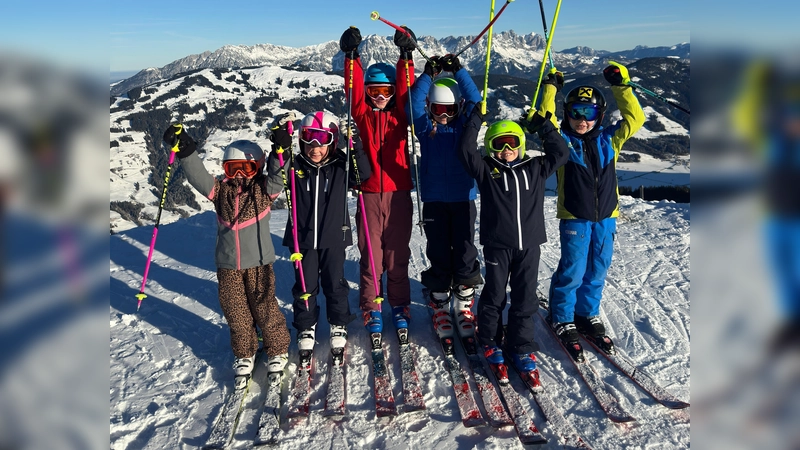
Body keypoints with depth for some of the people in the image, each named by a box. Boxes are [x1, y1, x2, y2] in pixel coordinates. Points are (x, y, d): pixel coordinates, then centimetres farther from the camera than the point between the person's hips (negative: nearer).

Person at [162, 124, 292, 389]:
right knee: (236, 313, 12)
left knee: (265, 308, 6)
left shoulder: (264, 190, -3)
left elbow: (278, 177, -19)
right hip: (228, 265, 3)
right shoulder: (220, 190, 2)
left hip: (259, 262, -3)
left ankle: (277, 350, 26)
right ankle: (244, 355, 31)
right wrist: (185, 151, -26)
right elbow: (197, 176, -11)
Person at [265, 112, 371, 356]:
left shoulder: (340, 167, -2)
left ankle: (338, 325, 30)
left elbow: (363, 175, -12)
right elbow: (276, 175, -16)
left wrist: (356, 150, -27)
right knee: (305, 286, 11)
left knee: (335, 284, 11)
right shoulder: (295, 166, -2)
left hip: (334, 238, 0)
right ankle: (306, 327, 29)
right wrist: (280, 150, -32)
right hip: (303, 238, 0)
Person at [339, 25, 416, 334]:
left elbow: (406, 88, -6)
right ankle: (371, 308, 19)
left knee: (397, 254, 8)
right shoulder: (363, 114, 7)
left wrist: (406, 57, -17)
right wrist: (351, 56, -16)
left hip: (399, 193, 0)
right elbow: (353, 89, -6)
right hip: (369, 193, 0)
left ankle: (400, 305, 23)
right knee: (370, 254, 5)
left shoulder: (400, 113, 8)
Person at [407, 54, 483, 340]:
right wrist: (428, 75, -14)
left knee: (465, 252, 3)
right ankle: (440, 305, 18)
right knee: (438, 253, 5)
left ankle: (464, 304, 17)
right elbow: (414, 105, -9)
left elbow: (474, 100, -7)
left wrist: (458, 71, -12)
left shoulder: (465, 124, 6)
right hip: (434, 200, 0)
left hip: (463, 198, 0)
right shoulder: (426, 127, 5)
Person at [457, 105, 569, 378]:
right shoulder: (486, 170, 0)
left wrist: (543, 126, 8)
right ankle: (490, 343, 27)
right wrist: (476, 119, -7)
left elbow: (560, 153, 10)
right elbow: (465, 150, -11)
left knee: (525, 299, 9)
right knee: (494, 296, 9)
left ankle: (521, 347, 22)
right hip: (497, 245, -2)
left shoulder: (535, 169, 9)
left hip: (529, 245, 3)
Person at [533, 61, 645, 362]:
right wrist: (551, 88, -11)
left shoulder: (609, 140, 7)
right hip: (574, 218, -4)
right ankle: (562, 320, 17)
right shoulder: (562, 141, -1)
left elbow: (634, 119, 5)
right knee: (572, 272, -1)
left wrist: (621, 86, 1)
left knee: (597, 272, 12)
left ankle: (588, 315, 30)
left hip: (606, 217, 4)